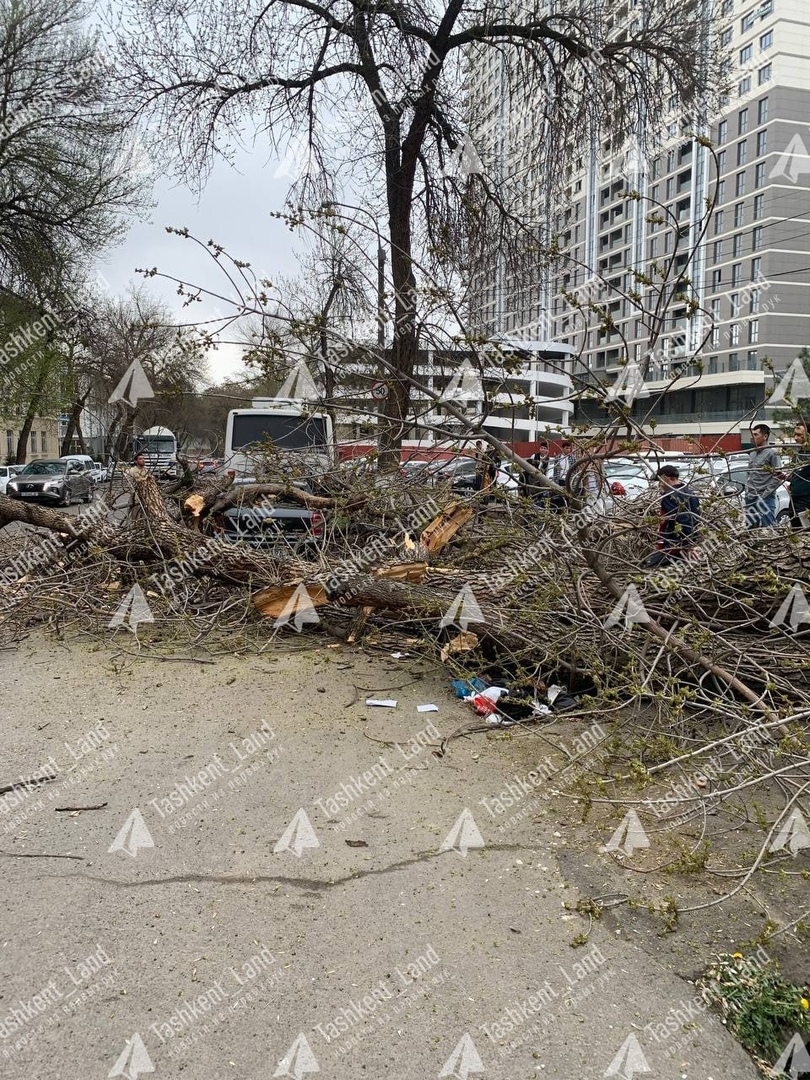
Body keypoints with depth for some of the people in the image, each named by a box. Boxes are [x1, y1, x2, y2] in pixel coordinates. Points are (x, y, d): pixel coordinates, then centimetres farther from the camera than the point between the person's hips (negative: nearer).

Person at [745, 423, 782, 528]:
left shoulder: (771, 453, -6)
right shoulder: (752, 454, 16)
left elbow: (778, 477, -11)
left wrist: (765, 494, -13)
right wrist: (748, 491, 11)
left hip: (766, 499, -7)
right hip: (751, 499, 7)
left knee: (767, 529, -7)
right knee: (750, 528, 9)